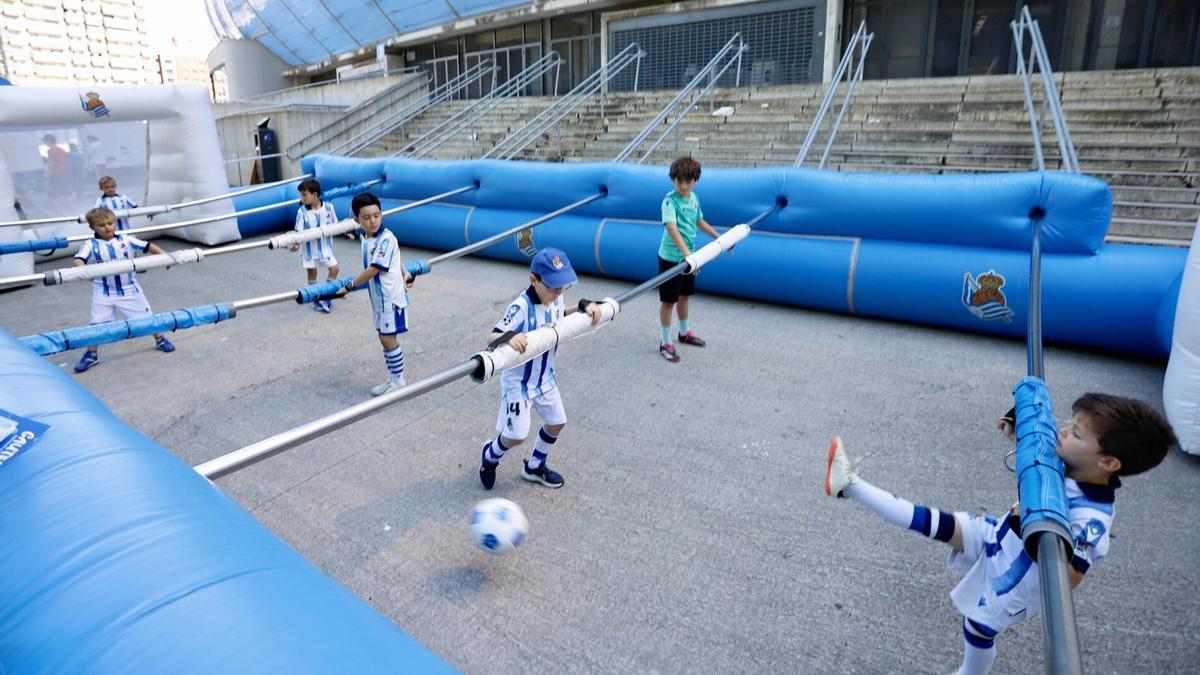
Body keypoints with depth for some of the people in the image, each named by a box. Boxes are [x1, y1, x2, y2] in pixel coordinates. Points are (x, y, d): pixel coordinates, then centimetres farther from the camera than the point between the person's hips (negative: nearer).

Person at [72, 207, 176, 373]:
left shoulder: (126, 239, -3)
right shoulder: (91, 245, -9)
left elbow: (147, 246, 0)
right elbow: (79, 259, -22)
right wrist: (82, 267, -44)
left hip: (129, 289, 1)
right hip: (104, 293, -1)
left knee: (145, 316, 10)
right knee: (98, 323, 2)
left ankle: (160, 339, 30)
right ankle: (92, 354, 16)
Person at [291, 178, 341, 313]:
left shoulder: (328, 207, -9)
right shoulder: (302, 211, -13)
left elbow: (335, 225, 5)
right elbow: (299, 231, -15)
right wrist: (296, 243, -29)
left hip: (325, 246, 1)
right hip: (309, 247, -1)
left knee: (334, 268, -2)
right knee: (311, 271, 9)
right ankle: (316, 299, 25)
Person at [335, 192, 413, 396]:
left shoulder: (386, 239, -21)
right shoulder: (365, 238, 5)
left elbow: (373, 270, -22)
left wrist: (349, 287, -13)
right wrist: (404, 273, 26)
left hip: (392, 297, -8)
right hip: (377, 297, 8)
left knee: (389, 339, -3)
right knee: (384, 338, 12)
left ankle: (399, 382, 10)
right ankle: (392, 380, 22)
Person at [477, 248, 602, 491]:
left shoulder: (555, 298, -8)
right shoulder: (521, 307, -31)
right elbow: (494, 336, -36)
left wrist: (584, 306, -2)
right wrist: (509, 337, -58)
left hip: (545, 377, 8)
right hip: (519, 381, -7)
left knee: (556, 422, 17)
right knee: (516, 436, -1)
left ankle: (534, 466, 41)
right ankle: (490, 455, 34)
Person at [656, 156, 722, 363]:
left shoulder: (693, 198, 3)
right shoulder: (670, 201, -21)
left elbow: (699, 221, 19)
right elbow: (671, 228, -34)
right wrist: (687, 254, -46)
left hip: (689, 257, 7)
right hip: (671, 258, -7)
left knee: (684, 296, 22)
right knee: (668, 301, 3)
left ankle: (685, 332, 41)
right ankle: (665, 343, 15)